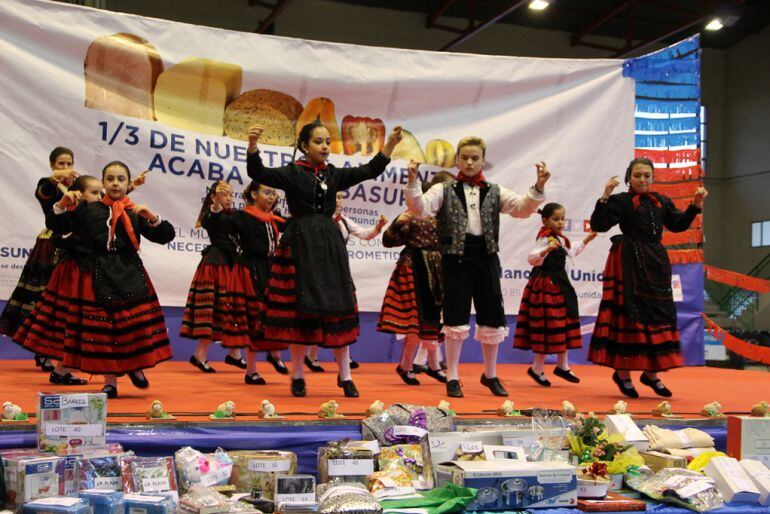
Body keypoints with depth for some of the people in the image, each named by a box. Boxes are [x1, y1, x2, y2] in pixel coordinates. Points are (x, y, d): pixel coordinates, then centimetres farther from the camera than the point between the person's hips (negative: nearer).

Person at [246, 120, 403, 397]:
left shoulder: (334, 174, 11)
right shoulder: (292, 173, -2)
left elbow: (369, 170, 7)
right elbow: (259, 173, -16)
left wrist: (391, 143, -4)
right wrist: (253, 145, -33)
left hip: (330, 243, 4)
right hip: (300, 243, -4)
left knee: (339, 306, 3)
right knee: (300, 308, 0)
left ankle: (344, 375, 12)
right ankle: (298, 375, 14)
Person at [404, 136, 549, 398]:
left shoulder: (494, 192, 11)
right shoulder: (444, 190, 4)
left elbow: (522, 208, -2)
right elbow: (421, 209, -11)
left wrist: (538, 187, -17)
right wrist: (413, 183, -26)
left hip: (486, 258, 3)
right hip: (456, 258, -3)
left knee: (492, 317, 8)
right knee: (455, 317, -1)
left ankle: (490, 375, 26)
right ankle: (452, 378, 11)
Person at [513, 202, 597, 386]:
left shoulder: (560, 239, 13)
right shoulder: (545, 238, -16)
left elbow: (570, 253, 33)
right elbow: (532, 258, -29)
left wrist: (586, 240, 36)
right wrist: (547, 250, -45)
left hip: (559, 285, 10)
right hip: (546, 286, -10)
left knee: (562, 326, 14)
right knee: (550, 327, -7)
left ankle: (562, 366, 25)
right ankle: (537, 369, 4)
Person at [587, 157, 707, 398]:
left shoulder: (661, 202, 12)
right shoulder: (620, 201, -5)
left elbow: (678, 224, 20)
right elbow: (598, 225, -14)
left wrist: (695, 205, 9)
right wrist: (605, 197, -23)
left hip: (656, 264, 6)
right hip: (630, 264, -6)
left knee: (658, 314, 8)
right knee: (630, 314, -6)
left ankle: (651, 373, 20)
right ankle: (623, 373, 5)